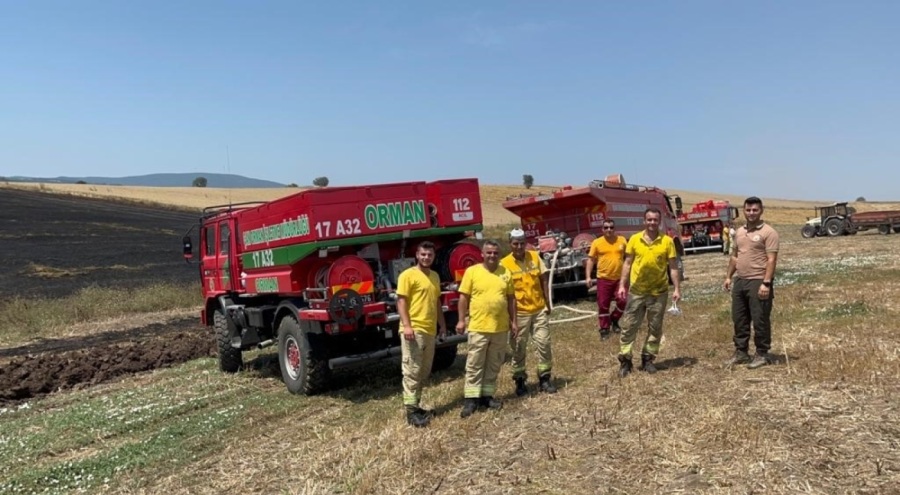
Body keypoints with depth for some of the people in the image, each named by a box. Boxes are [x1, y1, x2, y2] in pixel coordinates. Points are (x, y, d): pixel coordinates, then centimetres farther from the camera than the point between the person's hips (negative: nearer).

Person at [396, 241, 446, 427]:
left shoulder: (434, 276, 17)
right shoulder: (408, 275, -7)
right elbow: (401, 302, -12)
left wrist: (442, 324, 21)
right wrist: (406, 325, -21)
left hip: (430, 330, 8)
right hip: (414, 330, -8)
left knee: (424, 371, 13)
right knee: (412, 371, -6)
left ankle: (416, 405, 23)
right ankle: (411, 410, -2)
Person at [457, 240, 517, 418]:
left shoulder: (505, 273, 6)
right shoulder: (472, 271, -4)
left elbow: (511, 298, 11)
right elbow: (464, 297, -2)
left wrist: (513, 321, 8)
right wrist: (461, 320, -7)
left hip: (501, 328, 4)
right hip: (478, 327, -3)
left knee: (494, 365, 11)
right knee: (474, 364, 1)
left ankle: (487, 395, 22)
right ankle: (471, 398, 6)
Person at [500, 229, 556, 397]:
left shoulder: (535, 256, 1)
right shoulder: (505, 263, -8)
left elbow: (543, 280, 7)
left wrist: (547, 304, 4)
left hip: (539, 309, 3)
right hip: (519, 312, -3)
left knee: (543, 343, 5)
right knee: (519, 348, 6)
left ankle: (544, 379, 17)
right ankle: (520, 381, 19)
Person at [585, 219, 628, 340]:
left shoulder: (622, 240, 2)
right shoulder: (597, 242, -4)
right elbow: (590, 260, 0)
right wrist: (588, 277, -7)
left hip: (619, 278, 2)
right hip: (603, 278, -2)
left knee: (623, 301, 4)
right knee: (603, 304, 4)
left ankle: (614, 320, 30)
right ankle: (604, 329, 16)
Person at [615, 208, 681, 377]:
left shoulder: (667, 241, -3)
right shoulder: (634, 239, -1)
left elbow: (673, 267, -1)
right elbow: (627, 263, 4)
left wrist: (677, 289, -7)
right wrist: (622, 285, -1)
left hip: (659, 292, 0)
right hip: (636, 291, 0)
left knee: (655, 328, 9)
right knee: (629, 326, 2)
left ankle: (648, 359, 23)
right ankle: (625, 360, 11)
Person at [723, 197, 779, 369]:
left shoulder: (768, 232, -9)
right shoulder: (739, 232, 13)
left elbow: (771, 260, -14)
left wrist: (766, 283, -21)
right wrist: (728, 276, 15)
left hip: (758, 282, -7)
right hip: (739, 281, 7)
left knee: (760, 321, 1)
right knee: (739, 319, 12)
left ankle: (762, 355, 13)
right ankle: (741, 353, 22)